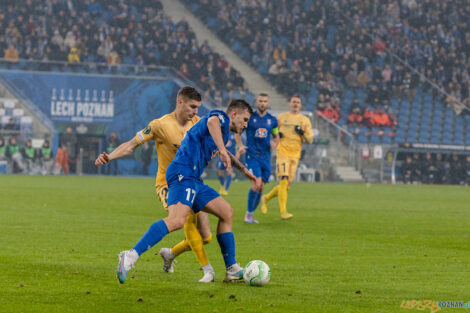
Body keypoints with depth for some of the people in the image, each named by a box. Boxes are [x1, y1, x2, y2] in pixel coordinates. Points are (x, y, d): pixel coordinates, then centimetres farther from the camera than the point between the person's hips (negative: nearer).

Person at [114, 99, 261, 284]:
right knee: (177, 220, -29)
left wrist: (244, 170, 64)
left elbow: (227, 156, 54)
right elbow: (212, 121, -26)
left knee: (227, 212, 13)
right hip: (183, 173, -11)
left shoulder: (223, 133, 31)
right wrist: (222, 150, -36)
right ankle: (131, 257, -37)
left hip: (193, 180, 11)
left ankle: (232, 270, 17)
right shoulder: (221, 117, 2)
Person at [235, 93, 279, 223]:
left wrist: (275, 143, -3)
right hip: (252, 155, -4)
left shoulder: (272, 120, 8)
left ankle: (251, 214, 20)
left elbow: (276, 136, 20)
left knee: (261, 187, 4)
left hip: (265, 157, 4)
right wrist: (240, 145, -10)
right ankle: (248, 214, -5)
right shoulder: (249, 117, -2)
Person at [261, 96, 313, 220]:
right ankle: (283, 211, -19)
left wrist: (302, 133, -11)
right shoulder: (281, 117, 8)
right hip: (282, 152, -3)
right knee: (284, 180, -18)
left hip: (295, 155, 3)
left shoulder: (305, 120, 9)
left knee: (287, 185, 5)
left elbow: (310, 140, 8)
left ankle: (266, 198, 30)